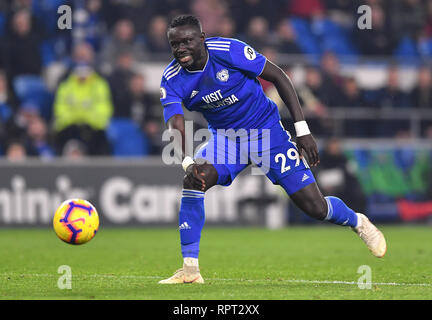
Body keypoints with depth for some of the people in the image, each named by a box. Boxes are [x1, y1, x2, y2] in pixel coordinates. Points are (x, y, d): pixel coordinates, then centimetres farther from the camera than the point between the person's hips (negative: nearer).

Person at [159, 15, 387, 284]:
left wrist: (302, 130, -17)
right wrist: (188, 163, -46)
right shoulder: (172, 80, -14)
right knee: (193, 180, -27)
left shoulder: (229, 51, -23)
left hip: (266, 130, -3)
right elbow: (176, 125, -25)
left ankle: (358, 222, 29)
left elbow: (279, 78, -14)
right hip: (225, 138, 3)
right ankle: (190, 269, -21)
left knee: (315, 208, -6)